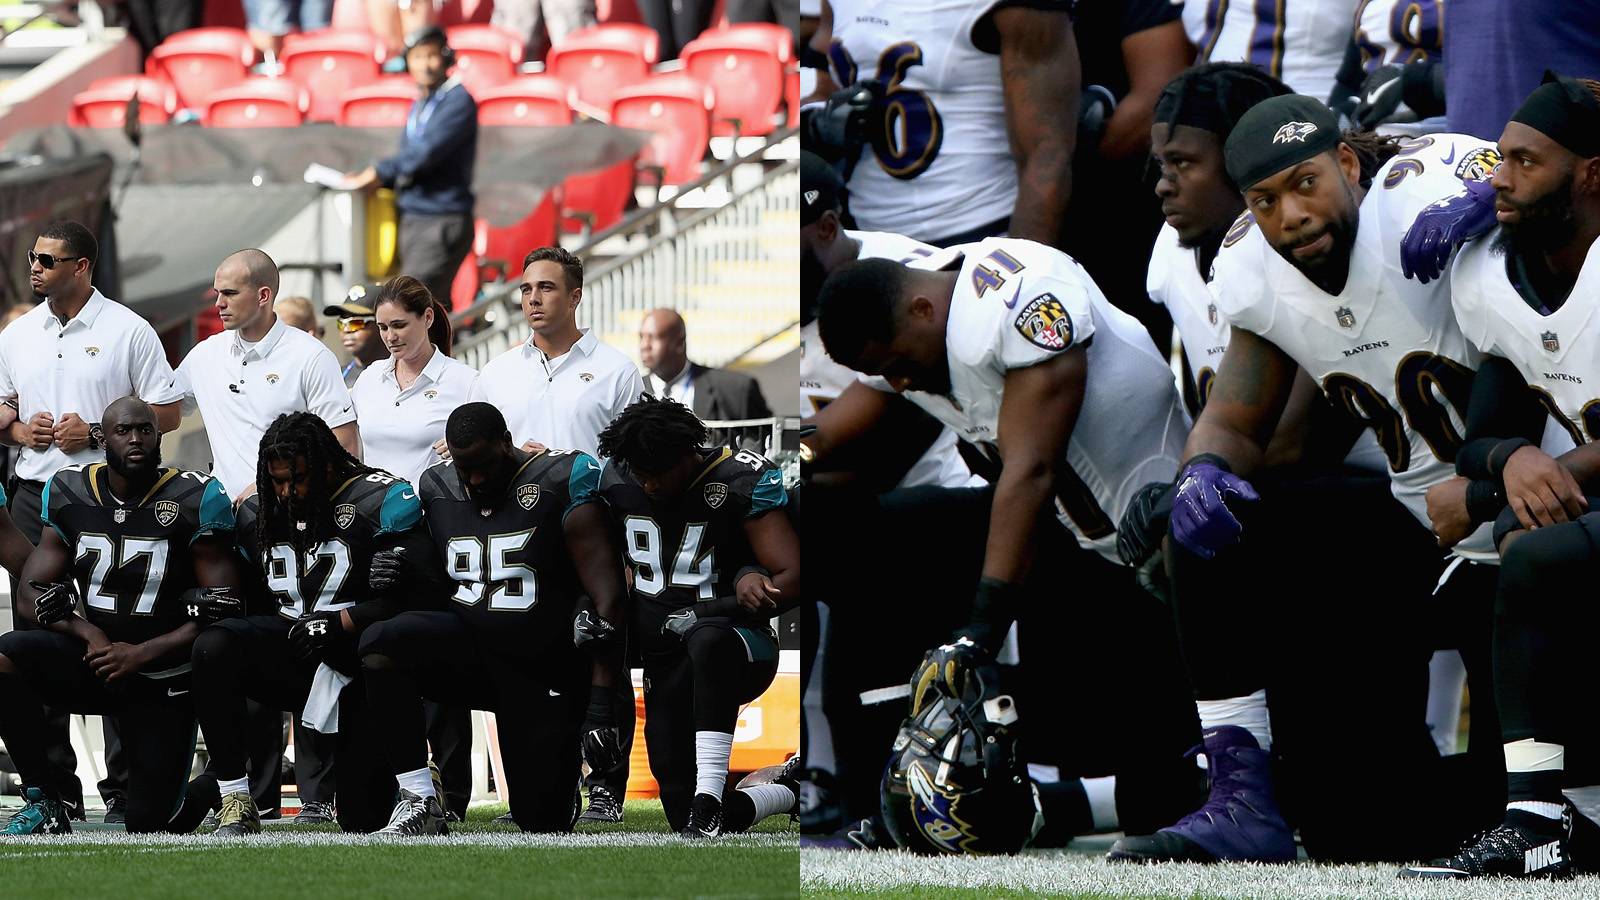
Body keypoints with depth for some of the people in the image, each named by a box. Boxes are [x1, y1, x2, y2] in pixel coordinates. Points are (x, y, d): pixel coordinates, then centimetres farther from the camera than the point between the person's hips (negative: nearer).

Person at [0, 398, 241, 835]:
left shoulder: (194, 500, -10)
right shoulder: (70, 494, 0)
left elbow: (222, 611, -12)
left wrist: (142, 654, -20)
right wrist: (88, 634, -18)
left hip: (161, 680, -2)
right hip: (91, 662, 2)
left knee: (149, 824, -2)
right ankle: (42, 801, -16)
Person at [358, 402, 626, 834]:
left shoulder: (559, 483, -12)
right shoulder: (438, 487, 4)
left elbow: (608, 597, -15)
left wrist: (602, 702, -21)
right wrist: (407, 573, -3)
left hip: (542, 672, -3)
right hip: (467, 644, 3)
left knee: (544, 822, 0)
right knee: (381, 644, -29)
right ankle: (421, 803, -23)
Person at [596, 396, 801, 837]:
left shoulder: (741, 482, -12)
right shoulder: (616, 479, 3)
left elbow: (792, 579, -18)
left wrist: (708, 612, -27)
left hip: (739, 643, -6)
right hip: (667, 666, 6)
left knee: (707, 639, -44)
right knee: (685, 817, -1)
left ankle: (708, 800, -43)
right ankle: (795, 792, 28)